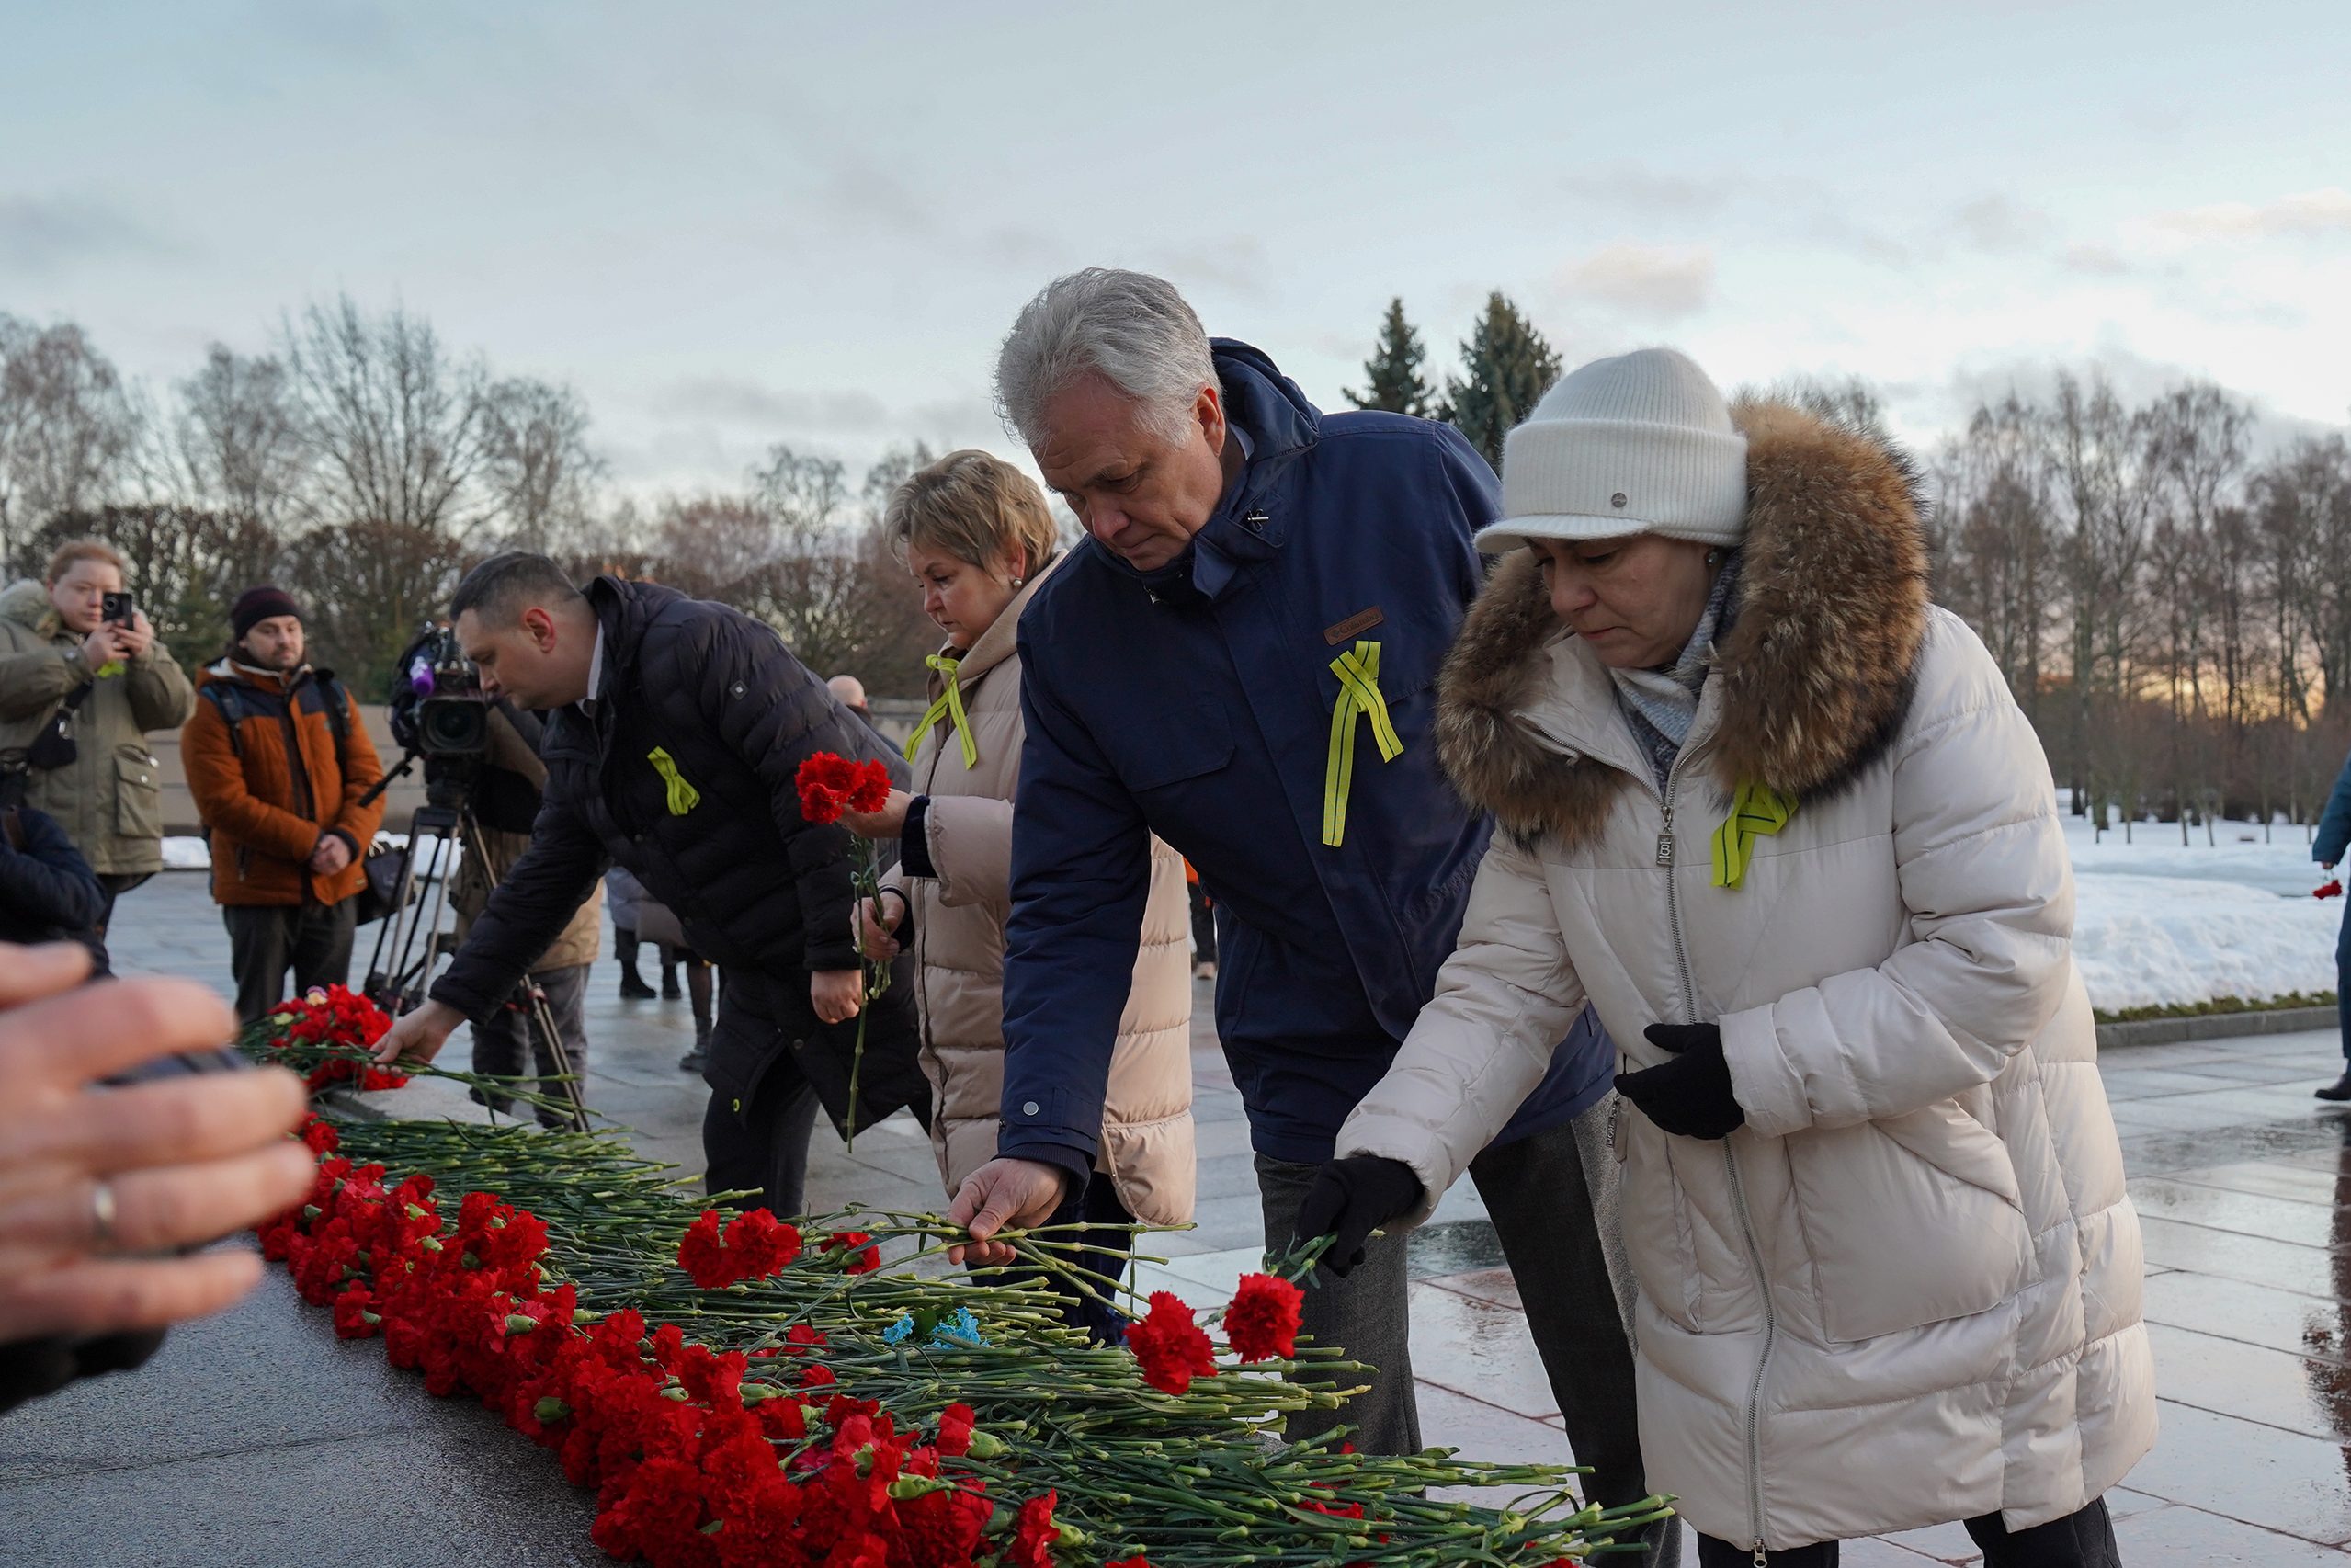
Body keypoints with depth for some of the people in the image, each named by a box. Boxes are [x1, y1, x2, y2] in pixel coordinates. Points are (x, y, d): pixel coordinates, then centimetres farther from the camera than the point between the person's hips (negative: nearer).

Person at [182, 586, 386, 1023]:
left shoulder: (331, 696, 11)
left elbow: (368, 779, 7)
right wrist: (308, 842, -17)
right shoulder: (216, 706, -3)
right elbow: (223, 802, -12)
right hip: (257, 889, -4)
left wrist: (349, 840, -13)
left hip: (336, 886, 4)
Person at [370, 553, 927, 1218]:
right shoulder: (575, 739, 11)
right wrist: (447, 1005, 18)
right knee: (740, 1164, 11)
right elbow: (544, 883, 19)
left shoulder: (700, 644, -19)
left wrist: (838, 952, -25)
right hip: (765, 974, 9)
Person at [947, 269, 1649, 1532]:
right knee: (1340, 1448, 5)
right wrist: (1043, 1142, -16)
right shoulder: (1070, 631, -6)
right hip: (1320, 1079, 2)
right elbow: (1072, 908, -4)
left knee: (1637, 1418, 11)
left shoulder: (1418, 480, -14)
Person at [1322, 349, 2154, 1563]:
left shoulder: (1909, 668, -18)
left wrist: (1760, 1068, -22)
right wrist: (1395, 1148, -18)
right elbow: (1505, 984, -2)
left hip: (1965, 1260, -3)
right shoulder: (1551, 729, -3)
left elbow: (2005, 947, -21)